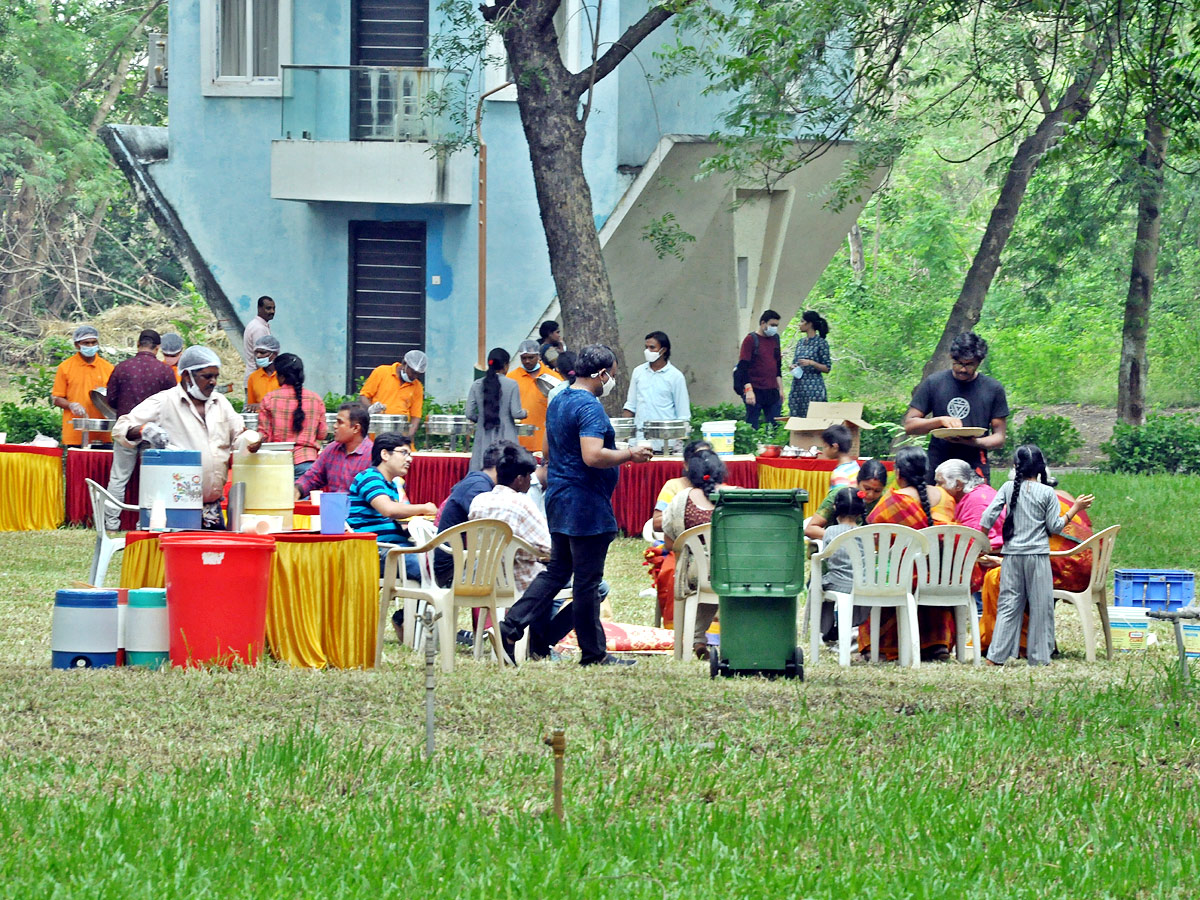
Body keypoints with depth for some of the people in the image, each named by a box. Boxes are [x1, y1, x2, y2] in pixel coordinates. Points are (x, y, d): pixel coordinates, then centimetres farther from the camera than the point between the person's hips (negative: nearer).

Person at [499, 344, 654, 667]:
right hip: (586, 506, -9)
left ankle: (509, 630, 7)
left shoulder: (558, 403, 13)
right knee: (588, 581, -1)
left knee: (557, 572, 15)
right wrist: (630, 455, -15)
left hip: (558, 502, 9)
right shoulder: (589, 407, -18)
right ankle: (593, 652, 6)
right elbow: (592, 456, -28)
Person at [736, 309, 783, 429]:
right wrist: (749, 390, -20)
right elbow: (743, 367, -11)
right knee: (752, 428, -4)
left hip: (772, 391, 6)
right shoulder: (750, 340, -5)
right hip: (755, 391, -6)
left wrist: (780, 389, 17)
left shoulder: (775, 338, 13)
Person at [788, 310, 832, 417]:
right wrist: (793, 367, -1)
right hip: (797, 387, 6)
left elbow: (827, 368, -5)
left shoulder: (821, 343, -5)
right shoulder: (800, 342, 14)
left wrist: (811, 363, -18)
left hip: (813, 386, -6)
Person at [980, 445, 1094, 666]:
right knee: (1040, 606, 5)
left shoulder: (1009, 488, 1)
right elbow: (1055, 526, -3)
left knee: (1009, 603, 6)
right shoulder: (1047, 492, -4)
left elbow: (988, 516, -2)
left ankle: (997, 656, 2)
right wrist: (1075, 509, 9)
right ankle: (1039, 657, 6)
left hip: (1012, 554, 2)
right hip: (1038, 553, -2)